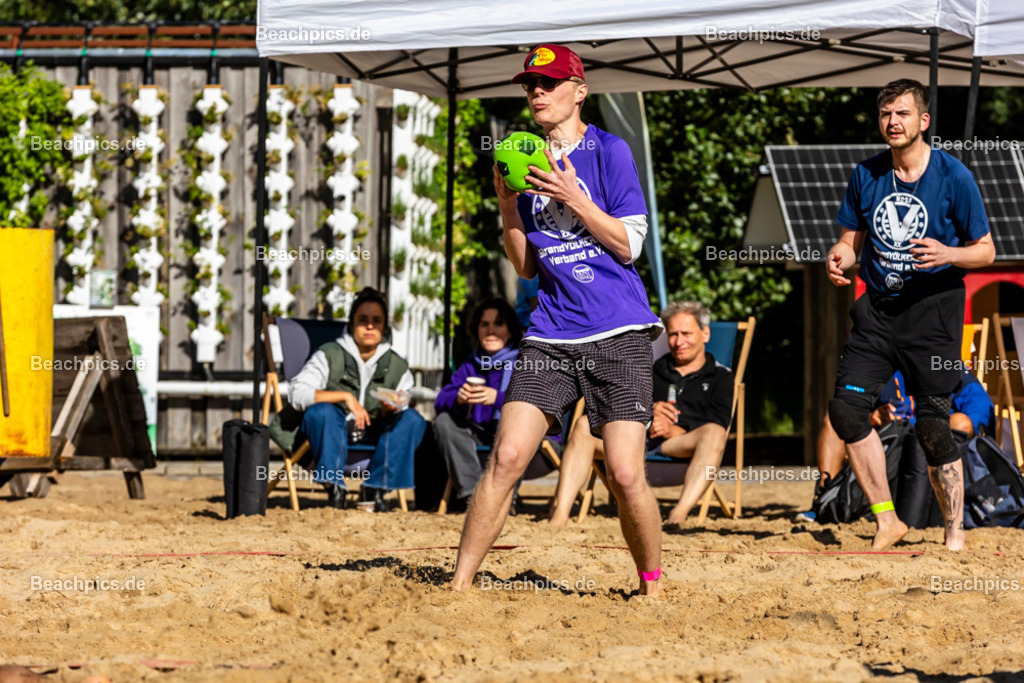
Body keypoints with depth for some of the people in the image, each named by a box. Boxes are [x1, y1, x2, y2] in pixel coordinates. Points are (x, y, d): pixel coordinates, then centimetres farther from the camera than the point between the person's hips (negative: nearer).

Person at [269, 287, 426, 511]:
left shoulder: (397, 366, 2)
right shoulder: (329, 356, -8)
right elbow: (297, 393, -19)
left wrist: (390, 409, -23)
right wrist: (345, 396, -26)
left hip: (371, 436, 3)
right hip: (333, 432, -3)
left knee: (413, 420, -20)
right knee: (320, 412, -35)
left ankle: (376, 487, -18)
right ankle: (334, 486, -26)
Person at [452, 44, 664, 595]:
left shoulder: (609, 151, 0)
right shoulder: (528, 164, 14)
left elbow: (630, 244, -5)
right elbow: (525, 267, 15)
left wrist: (575, 199, -15)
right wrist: (508, 208, 0)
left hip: (618, 334, -4)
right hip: (551, 334, 4)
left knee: (625, 475, -10)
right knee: (506, 457, -10)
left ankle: (652, 586, 10)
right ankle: (459, 584, -7)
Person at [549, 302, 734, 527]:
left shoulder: (721, 377, 19)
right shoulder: (653, 371, 31)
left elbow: (717, 425, 2)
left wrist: (674, 430, -15)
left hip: (682, 443, -3)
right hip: (640, 438, 3)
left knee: (714, 433, -37)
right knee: (584, 425, -22)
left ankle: (678, 516, -53)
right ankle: (560, 514, -37)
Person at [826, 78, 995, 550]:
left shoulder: (953, 176, -6)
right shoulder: (866, 175, 6)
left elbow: (985, 251, -2)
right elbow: (851, 239, 15)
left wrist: (947, 254, -22)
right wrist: (839, 258, -8)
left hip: (934, 307, -4)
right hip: (878, 308, 4)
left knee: (934, 427, -7)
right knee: (846, 407, -12)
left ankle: (955, 534, 9)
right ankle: (887, 521, -1)